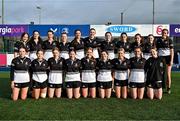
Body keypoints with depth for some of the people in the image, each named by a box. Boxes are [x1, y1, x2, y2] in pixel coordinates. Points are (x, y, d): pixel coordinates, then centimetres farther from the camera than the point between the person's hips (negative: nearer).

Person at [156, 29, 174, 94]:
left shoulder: (169, 40, 1)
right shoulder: (158, 41, 9)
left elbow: (172, 51, -1)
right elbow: (156, 50, 14)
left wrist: (171, 60, -9)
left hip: (167, 57, -2)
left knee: (168, 74, -2)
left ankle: (168, 88, 10)